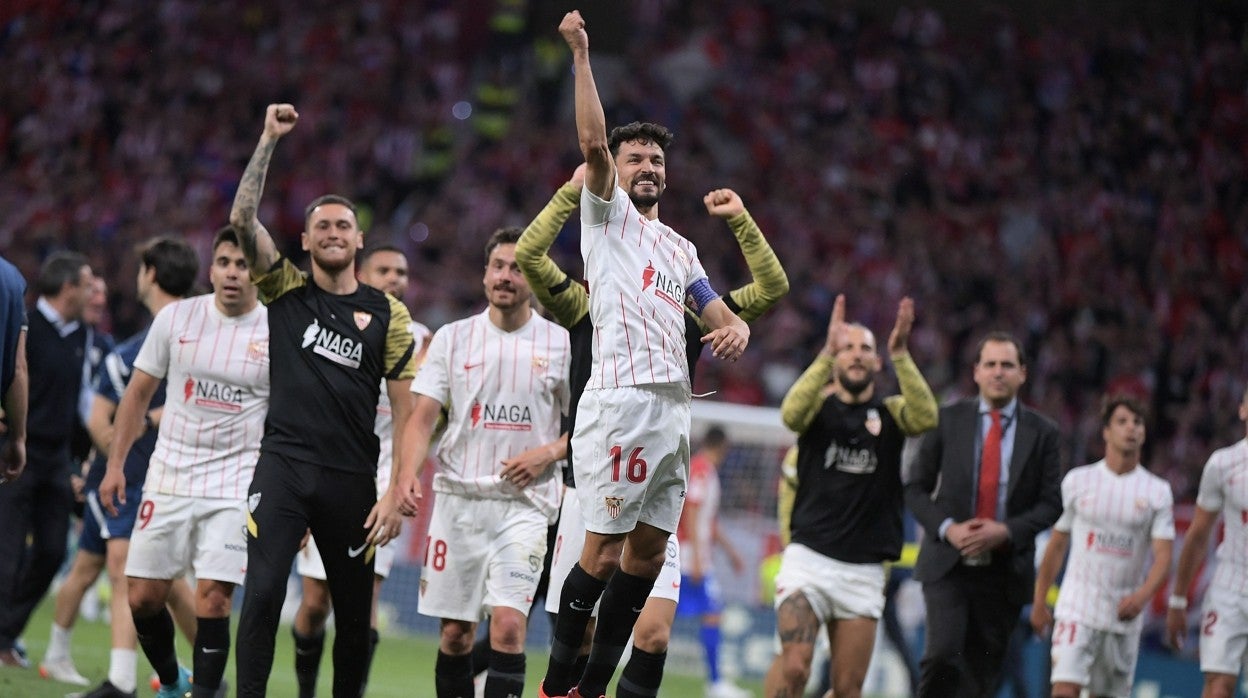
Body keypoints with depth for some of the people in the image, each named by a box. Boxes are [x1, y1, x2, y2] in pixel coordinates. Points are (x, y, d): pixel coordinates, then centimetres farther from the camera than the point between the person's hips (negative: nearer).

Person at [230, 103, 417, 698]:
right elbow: (242, 218, -5)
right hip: (283, 464, -1)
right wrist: (268, 140, -8)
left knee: (354, 613, 6)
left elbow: (406, 412, 4)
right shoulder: (286, 289, 8)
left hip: (352, 479, 1)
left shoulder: (387, 313, 6)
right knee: (262, 594, -15)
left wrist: (399, 492, -5)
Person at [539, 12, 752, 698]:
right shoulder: (607, 216, 8)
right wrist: (581, 54, -12)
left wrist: (733, 328, -2)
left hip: (673, 405, 7)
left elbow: (718, 311, 22)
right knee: (606, 548, -11)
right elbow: (593, 141, -8)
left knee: (648, 549, 5)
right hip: (621, 400, -7)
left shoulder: (680, 248, 26)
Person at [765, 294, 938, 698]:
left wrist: (900, 355, -22)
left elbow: (925, 416, -13)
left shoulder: (891, 412, 10)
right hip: (809, 557, -2)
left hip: (865, 570, 2)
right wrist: (826, 353, -26)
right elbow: (791, 413, -18)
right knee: (794, 665, -20)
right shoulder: (820, 405, 6)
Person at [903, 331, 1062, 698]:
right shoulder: (948, 420, 3)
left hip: (1005, 568, 1)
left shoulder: (1041, 432, 4)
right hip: (949, 564, -1)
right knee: (943, 655, -20)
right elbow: (916, 487, 4)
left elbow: (1051, 503, 4)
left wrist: (1007, 531, -13)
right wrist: (947, 528, -13)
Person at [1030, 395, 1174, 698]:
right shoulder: (1078, 480, 3)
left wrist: (1143, 595, -24)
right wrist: (1039, 602, 11)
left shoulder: (1157, 491, 2)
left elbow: (1163, 556, -6)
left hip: (1124, 616, 1)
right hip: (1076, 608, -1)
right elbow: (1057, 545, 11)